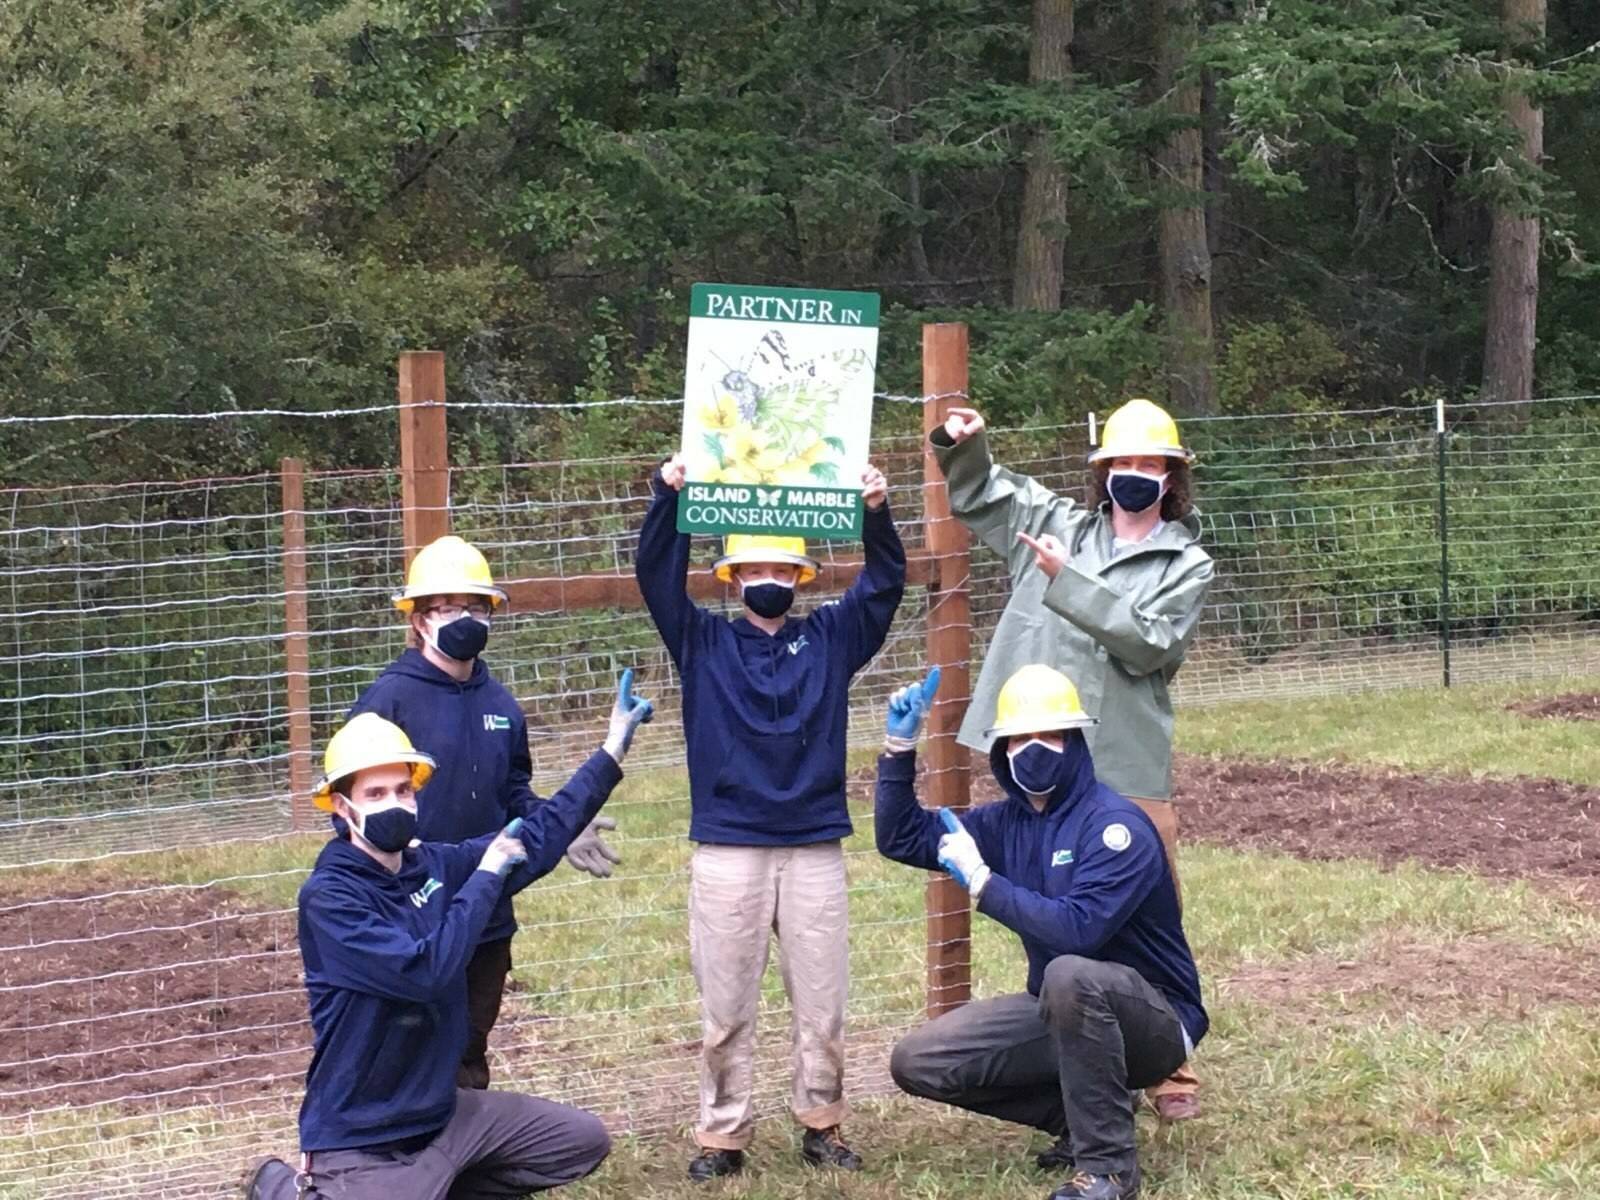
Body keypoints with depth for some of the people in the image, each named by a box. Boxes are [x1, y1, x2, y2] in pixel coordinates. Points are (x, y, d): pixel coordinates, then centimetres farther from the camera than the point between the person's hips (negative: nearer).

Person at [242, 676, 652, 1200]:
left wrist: (613, 751, 10)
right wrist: (487, 875, -20)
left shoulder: (436, 865, 1)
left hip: (441, 1111, 8)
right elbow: (426, 971, -29)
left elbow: (537, 837, 12)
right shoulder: (328, 895, -20)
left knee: (584, 1141, 12)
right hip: (360, 1139, -8)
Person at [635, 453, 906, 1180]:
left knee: (822, 1005, 5)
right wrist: (667, 498, -18)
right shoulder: (703, 644, 7)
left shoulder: (831, 640, 10)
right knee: (725, 1008, 3)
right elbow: (657, 576, -4)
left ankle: (821, 1125, 17)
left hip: (815, 851, 1)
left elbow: (884, 584, 1)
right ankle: (723, 1136, 10)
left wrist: (877, 513, -16)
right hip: (727, 853, -1)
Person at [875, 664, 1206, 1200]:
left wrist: (982, 882, -26)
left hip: (1154, 1021, -7)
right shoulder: (1007, 822, 2)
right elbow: (901, 839, 9)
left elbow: (1077, 929, -33)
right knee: (917, 1062, -4)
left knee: (1069, 974, -39)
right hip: (1064, 1014, 7)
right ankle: (1083, 1113, 6)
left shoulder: (1115, 824, -20)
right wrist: (900, 746, -2)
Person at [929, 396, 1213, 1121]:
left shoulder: (1187, 566, 2)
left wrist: (1070, 583, -15)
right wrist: (962, 446, 3)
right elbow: (977, 492, 23)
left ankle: (1170, 1071, 7)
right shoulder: (1057, 524, 12)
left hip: (1128, 766, -3)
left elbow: (1149, 645, -13)